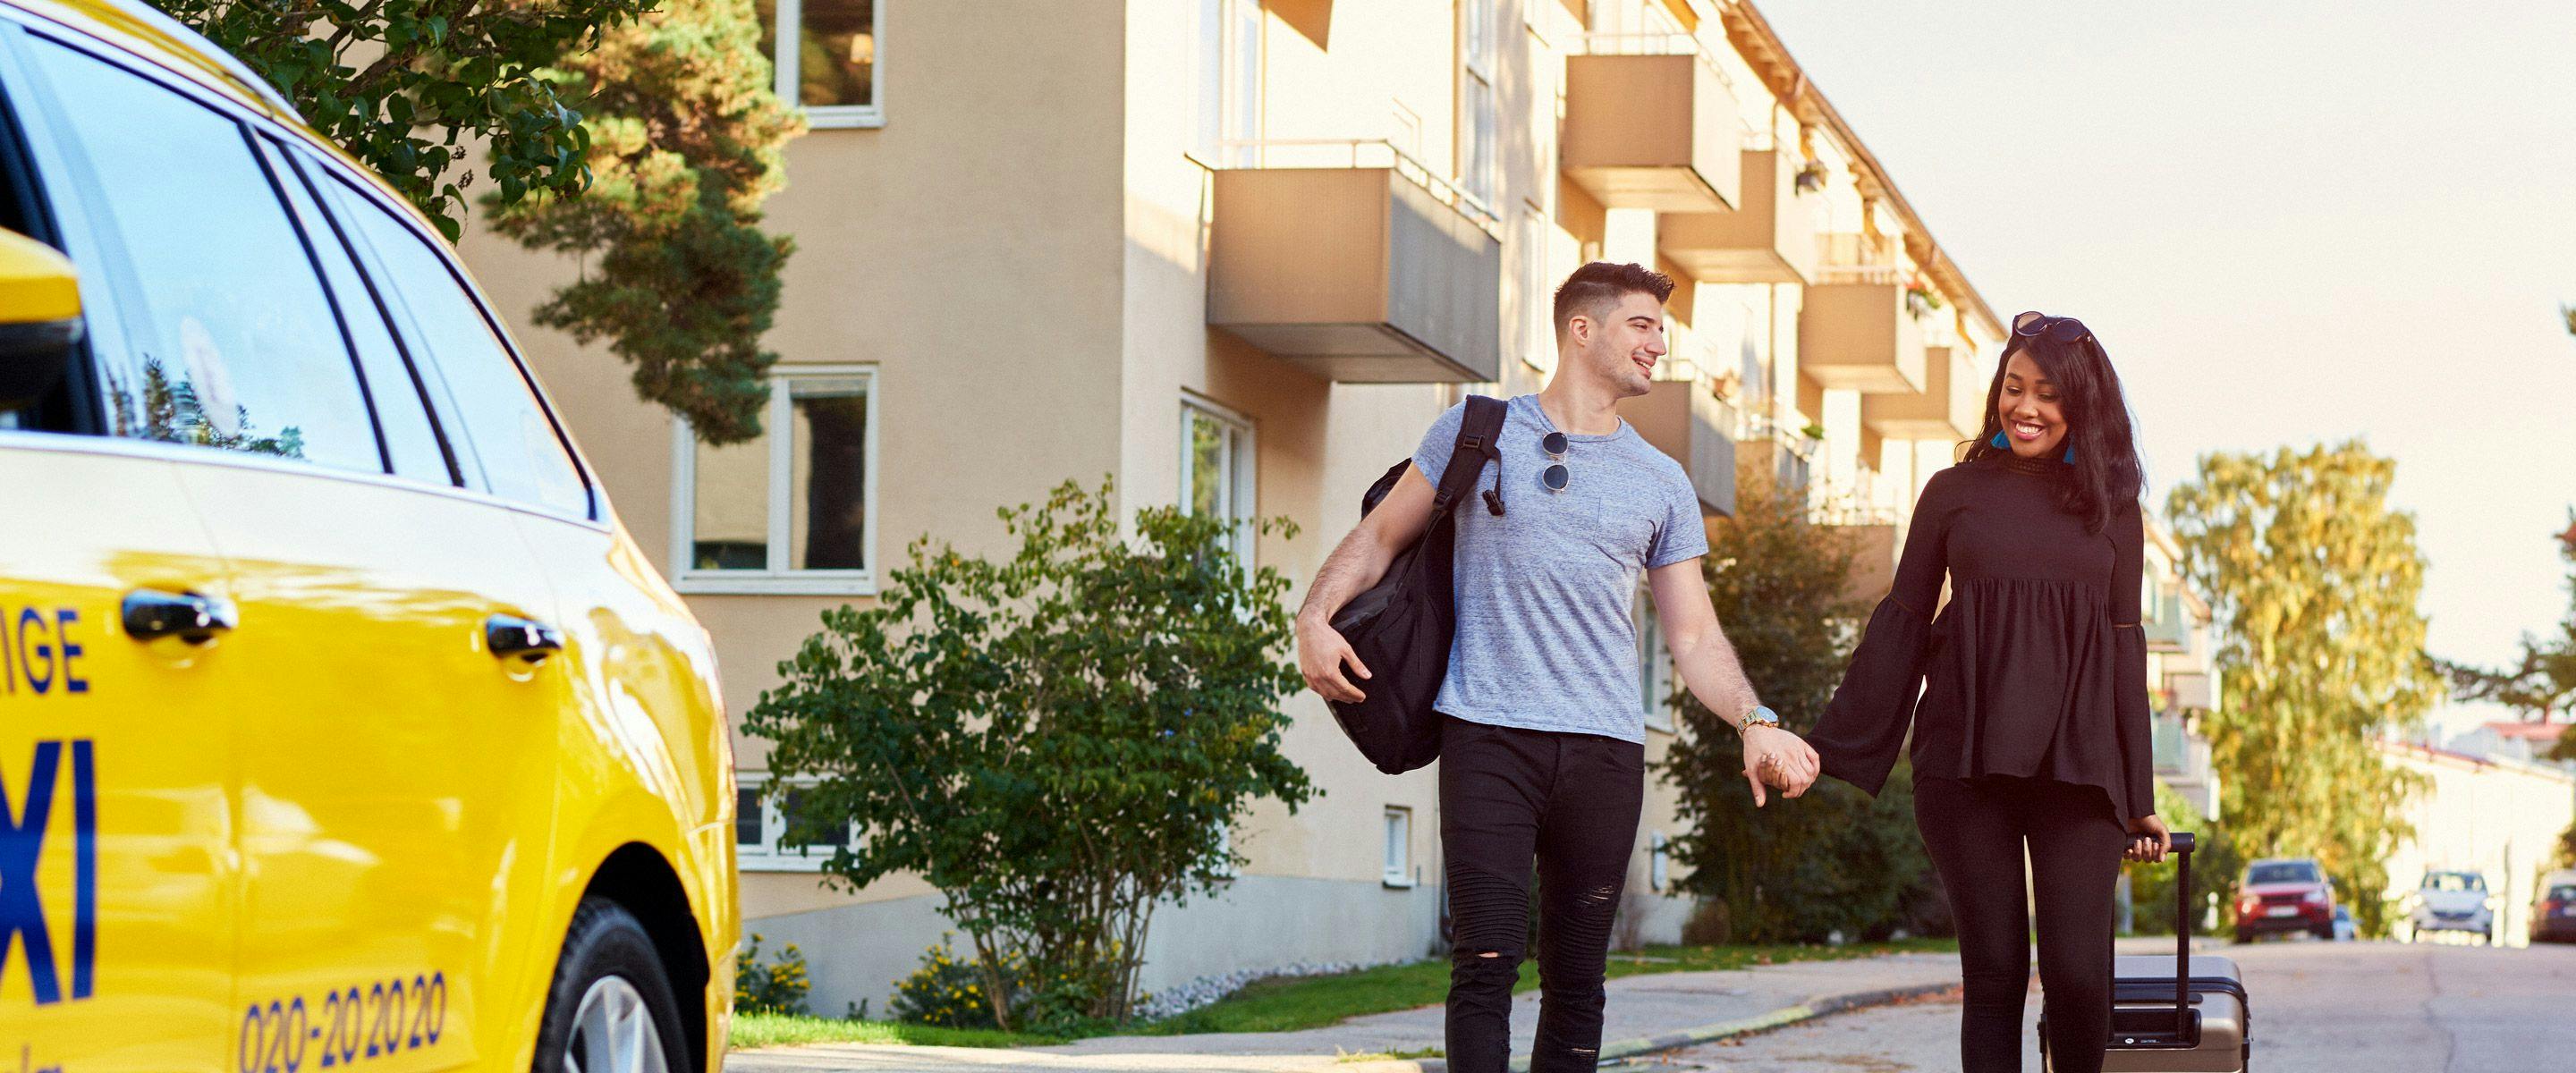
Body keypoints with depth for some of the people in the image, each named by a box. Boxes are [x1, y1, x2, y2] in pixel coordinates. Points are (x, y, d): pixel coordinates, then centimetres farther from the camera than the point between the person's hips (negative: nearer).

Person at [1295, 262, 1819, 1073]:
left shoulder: (1661, 484, 14)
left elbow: (1695, 637, 11)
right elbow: (1381, 535, 13)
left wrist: (1754, 722, -6)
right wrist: (1316, 615, -5)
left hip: (1605, 748, 3)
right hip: (1489, 733, -3)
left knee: (1576, 982, 4)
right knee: (1487, 963, -14)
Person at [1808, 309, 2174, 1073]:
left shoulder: (2111, 507, 12)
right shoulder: (1956, 493, 10)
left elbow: (2123, 644, 13)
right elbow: (1902, 623, 11)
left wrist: (2138, 795, 11)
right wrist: (1833, 747, 6)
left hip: (2075, 761, 0)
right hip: (1966, 759, 0)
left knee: (2078, 971, -11)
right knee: (1994, 970, -2)